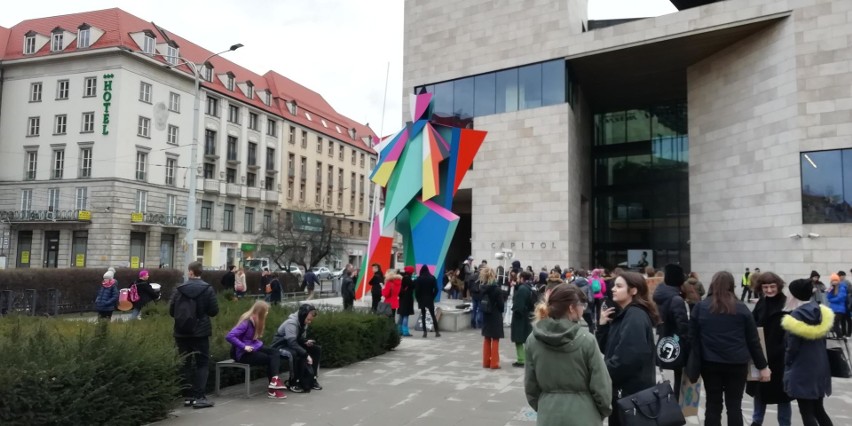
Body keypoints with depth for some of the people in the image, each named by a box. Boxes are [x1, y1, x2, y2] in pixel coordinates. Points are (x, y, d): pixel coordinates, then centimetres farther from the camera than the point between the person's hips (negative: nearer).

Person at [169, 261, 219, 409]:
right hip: (201, 332, -2)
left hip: (182, 332, 2)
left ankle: (187, 396, 14)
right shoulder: (207, 289, -7)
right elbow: (214, 311, -6)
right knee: (201, 363, 3)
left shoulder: (179, 289, -2)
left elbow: (171, 310, -1)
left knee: (185, 364, 11)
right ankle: (199, 397, -2)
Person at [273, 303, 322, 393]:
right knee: (299, 355, -39)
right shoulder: (291, 323, -26)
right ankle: (294, 383, -23)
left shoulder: (303, 323, 2)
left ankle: (311, 379, 0)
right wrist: (306, 355, -37)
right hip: (281, 346, -9)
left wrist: (306, 342, -10)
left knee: (317, 349, -2)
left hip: (293, 346, 9)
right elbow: (292, 343, -36)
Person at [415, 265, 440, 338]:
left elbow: (416, 290, -10)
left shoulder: (419, 279, -6)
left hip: (421, 299, -1)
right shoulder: (432, 278, 0)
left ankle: (425, 332, 0)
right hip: (430, 299, 1)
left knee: (423, 316, 5)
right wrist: (433, 297, 5)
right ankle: (437, 332, 3)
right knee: (433, 315, 7)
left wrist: (418, 298, 1)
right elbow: (436, 289, -4)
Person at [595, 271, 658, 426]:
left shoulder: (636, 316, -17)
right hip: (622, 387, 9)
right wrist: (603, 325, -2)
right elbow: (606, 349, 13)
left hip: (632, 389, -9)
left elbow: (629, 357, -26)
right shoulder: (622, 314, 12)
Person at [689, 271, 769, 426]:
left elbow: (692, 338, 0)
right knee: (734, 405, 7)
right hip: (737, 364, 0)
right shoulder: (741, 308, 0)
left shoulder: (700, 307, 0)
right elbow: (753, 340, 2)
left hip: (710, 364, 0)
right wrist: (763, 366, 10)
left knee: (713, 405, 7)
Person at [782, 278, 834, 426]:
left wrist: (787, 364, 3)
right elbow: (822, 341, 11)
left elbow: (792, 347, -14)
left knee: (807, 413, 2)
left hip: (802, 371, -7)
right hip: (820, 368, 7)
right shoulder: (821, 312, 2)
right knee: (818, 409, 19)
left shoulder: (796, 316, -18)